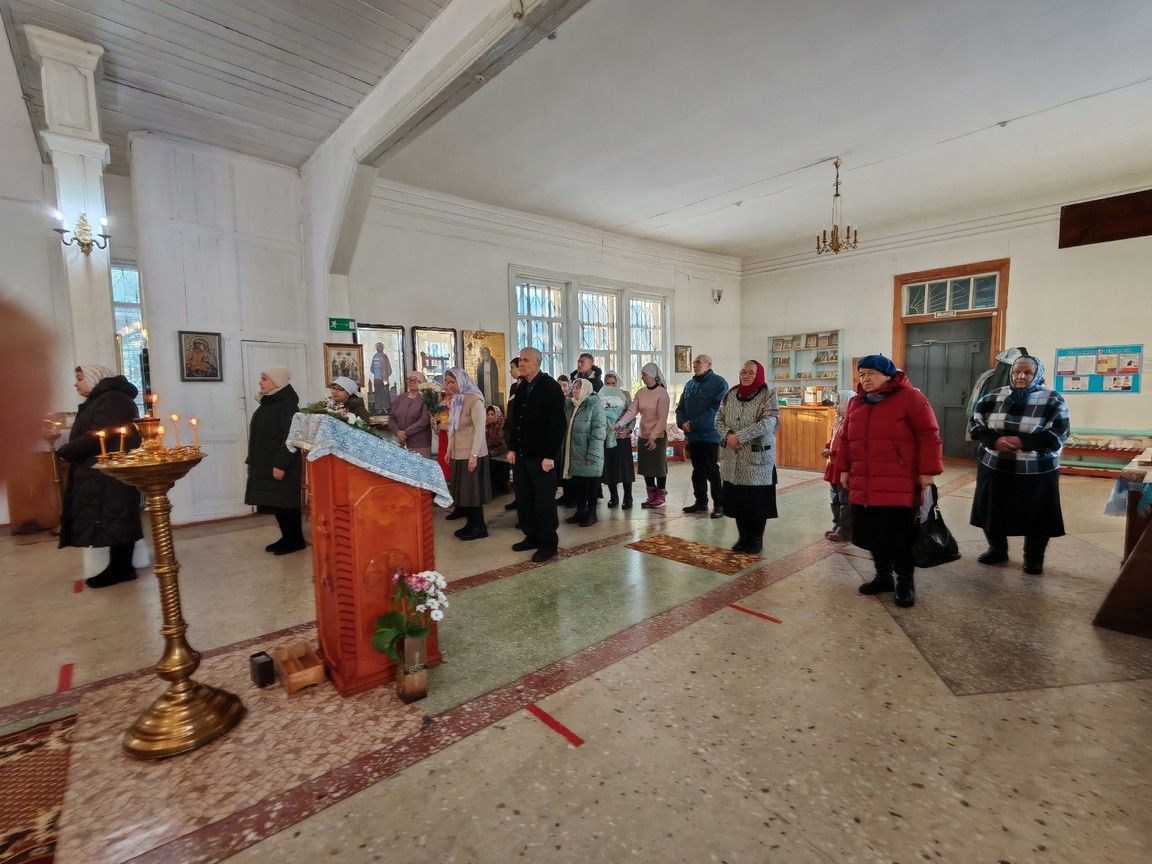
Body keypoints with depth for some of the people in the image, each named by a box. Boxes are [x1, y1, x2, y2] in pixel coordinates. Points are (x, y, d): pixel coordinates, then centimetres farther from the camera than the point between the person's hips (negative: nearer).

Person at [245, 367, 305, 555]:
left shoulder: (286, 405, -13)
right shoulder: (267, 403, 13)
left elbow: (290, 438, -19)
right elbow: (260, 436, 18)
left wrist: (281, 464, -22)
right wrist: (251, 460, 18)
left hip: (280, 465, -9)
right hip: (265, 464, 9)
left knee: (285, 502, -2)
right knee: (274, 502, 12)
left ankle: (296, 540, 9)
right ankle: (287, 538, 22)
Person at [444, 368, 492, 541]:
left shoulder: (474, 399, -14)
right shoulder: (455, 400, 12)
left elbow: (480, 429, -18)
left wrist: (474, 455, -21)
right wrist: (449, 450, 14)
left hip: (471, 454, -8)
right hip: (458, 454, 8)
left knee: (473, 490, -1)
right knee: (463, 489, 10)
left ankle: (479, 528, 10)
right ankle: (471, 523, 20)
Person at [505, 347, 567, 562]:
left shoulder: (550, 387, -11)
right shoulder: (522, 387, 11)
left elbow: (557, 424, -16)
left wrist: (549, 455, -19)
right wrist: (512, 448, 10)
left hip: (542, 456, -7)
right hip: (522, 454, 7)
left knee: (544, 501, 2)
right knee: (523, 499, 12)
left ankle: (549, 544, 15)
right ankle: (532, 536, 27)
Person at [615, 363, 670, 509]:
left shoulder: (662, 393, -12)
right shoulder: (641, 392, 4)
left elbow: (662, 418, -15)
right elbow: (631, 411, -4)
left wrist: (653, 437, -20)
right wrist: (618, 425, -16)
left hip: (658, 436, -5)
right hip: (643, 435, 5)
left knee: (658, 466, 5)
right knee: (645, 466, 9)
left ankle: (660, 496, 20)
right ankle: (651, 496, 23)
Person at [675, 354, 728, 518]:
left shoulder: (718, 383, -6)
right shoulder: (690, 384, 16)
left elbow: (716, 409, -17)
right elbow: (680, 407, 17)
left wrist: (693, 424, -19)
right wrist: (682, 423, -4)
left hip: (710, 435, -7)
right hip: (692, 436, 7)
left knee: (712, 471, -4)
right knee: (698, 470, 14)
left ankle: (719, 504, 7)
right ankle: (700, 502, 24)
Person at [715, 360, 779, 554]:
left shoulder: (768, 395, -6)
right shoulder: (730, 394, 8)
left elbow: (768, 422, -18)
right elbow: (718, 419, 8)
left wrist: (740, 436, -21)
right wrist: (727, 435, -12)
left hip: (758, 458, -4)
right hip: (733, 459, 4)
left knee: (758, 500, 5)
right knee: (737, 499, 11)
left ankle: (757, 539, 22)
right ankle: (743, 536, 28)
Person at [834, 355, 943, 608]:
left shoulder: (910, 397, -5)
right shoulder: (856, 402, 14)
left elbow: (929, 435, -7)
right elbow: (845, 438, 18)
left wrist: (927, 471, -11)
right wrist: (844, 469, 14)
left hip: (899, 486, -6)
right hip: (864, 485, 6)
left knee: (900, 535, 0)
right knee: (872, 533, 11)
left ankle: (905, 582, 19)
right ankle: (883, 576, 28)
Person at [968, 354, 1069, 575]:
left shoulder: (1053, 401, -5)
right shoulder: (993, 397, 2)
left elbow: (1057, 436, -12)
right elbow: (974, 424, 1)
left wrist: (1022, 441, -24)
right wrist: (995, 441, -16)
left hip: (1037, 471, -2)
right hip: (994, 467, 3)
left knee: (1035, 516, 6)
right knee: (992, 510, 11)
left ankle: (1034, 558, 25)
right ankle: (997, 550, 31)